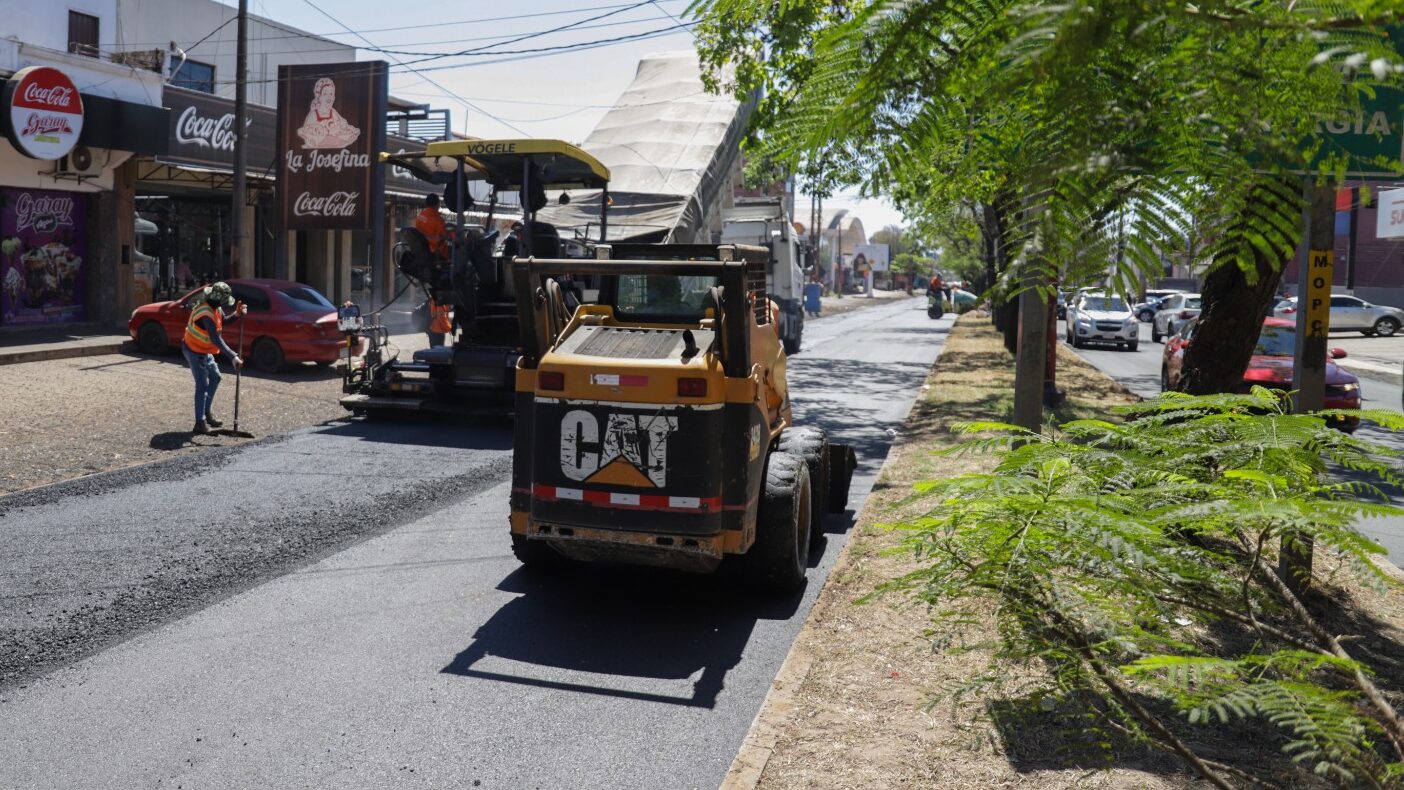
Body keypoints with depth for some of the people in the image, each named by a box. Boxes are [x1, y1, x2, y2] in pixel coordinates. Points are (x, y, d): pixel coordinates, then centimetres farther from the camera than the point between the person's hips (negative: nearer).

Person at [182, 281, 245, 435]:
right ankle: (200, 422, -8)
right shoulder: (206, 314, -31)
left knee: (215, 378, 17)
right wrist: (233, 356, -44)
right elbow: (216, 339, -39)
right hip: (194, 352, -10)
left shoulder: (215, 308, -3)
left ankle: (206, 413, 28)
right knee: (202, 385, -10)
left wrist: (237, 314, -9)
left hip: (204, 351, 10)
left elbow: (224, 322, 11)